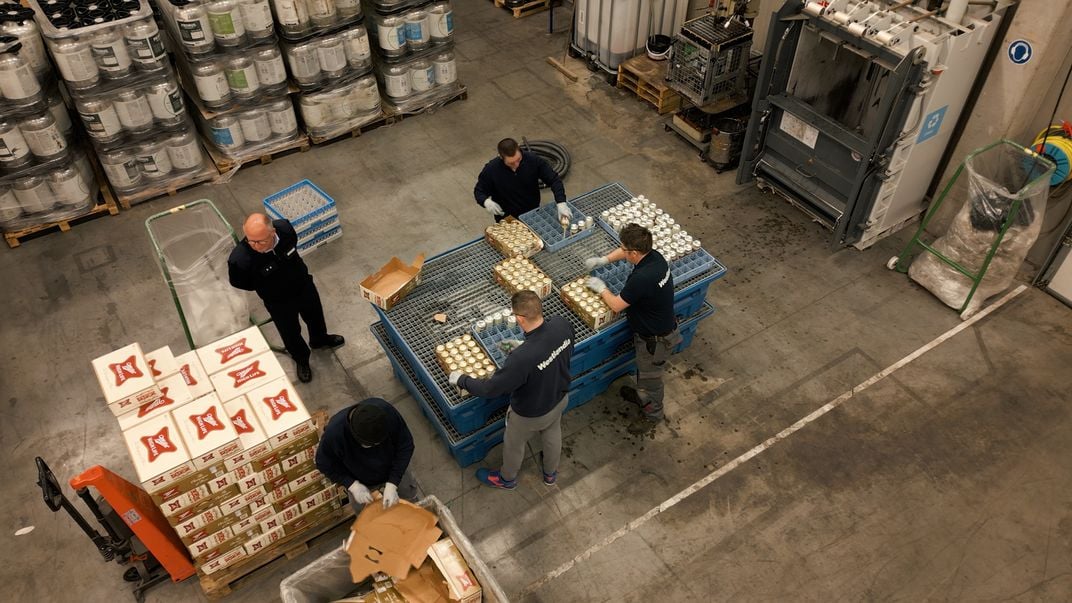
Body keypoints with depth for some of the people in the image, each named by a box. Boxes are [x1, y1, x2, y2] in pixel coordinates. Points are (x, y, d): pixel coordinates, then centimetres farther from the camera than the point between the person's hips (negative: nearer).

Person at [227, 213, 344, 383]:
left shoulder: (284, 228, -31)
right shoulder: (240, 259, -39)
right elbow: (238, 283, -14)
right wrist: (271, 288, -3)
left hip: (304, 285, 3)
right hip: (279, 302, -3)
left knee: (315, 316, 31)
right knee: (291, 334, 22)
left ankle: (320, 339, 65)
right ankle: (302, 360, 55)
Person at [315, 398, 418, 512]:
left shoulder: (387, 412, -39)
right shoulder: (334, 433, -41)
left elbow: (406, 446, -24)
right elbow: (324, 464, -19)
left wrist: (392, 485, -27)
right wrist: (353, 485, -27)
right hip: (361, 482, -1)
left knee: (409, 497, 26)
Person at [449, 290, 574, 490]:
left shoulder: (522, 358, -45)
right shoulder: (562, 324, -27)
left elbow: (491, 388, -30)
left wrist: (461, 380, -14)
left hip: (530, 414, -5)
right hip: (560, 398, 5)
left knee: (514, 444, 27)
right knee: (552, 435, 34)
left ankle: (507, 479, 58)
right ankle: (551, 473, 63)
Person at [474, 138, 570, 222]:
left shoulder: (534, 160, -16)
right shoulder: (491, 169, -19)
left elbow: (554, 180, -10)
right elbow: (479, 191, -4)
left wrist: (561, 203, -25)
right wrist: (486, 201, -28)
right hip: (506, 218, -1)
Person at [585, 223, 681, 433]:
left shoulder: (641, 278, -39)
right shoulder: (654, 256, -12)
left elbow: (616, 305, -24)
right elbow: (625, 252, 12)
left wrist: (601, 288, -8)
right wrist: (603, 260, 3)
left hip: (655, 339, -9)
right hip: (661, 327, 9)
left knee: (650, 377, 17)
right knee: (644, 371, 32)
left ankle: (653, 414, 41)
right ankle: (642, 396, 57)